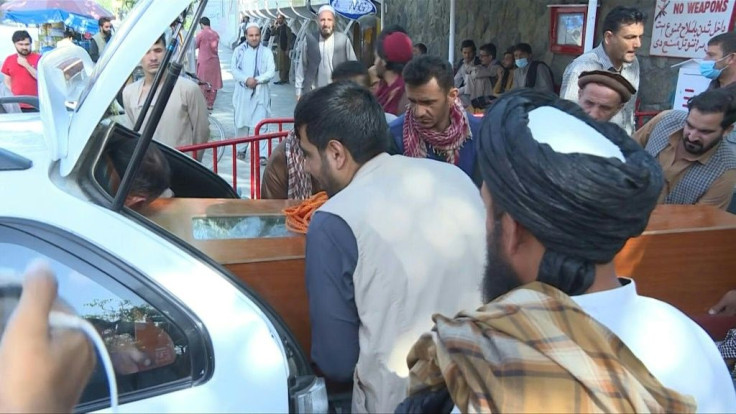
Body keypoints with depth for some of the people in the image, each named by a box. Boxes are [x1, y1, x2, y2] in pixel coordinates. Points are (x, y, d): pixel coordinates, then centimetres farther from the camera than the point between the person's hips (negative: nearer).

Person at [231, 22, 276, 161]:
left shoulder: (266, 52, 5)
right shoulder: (239, 50, 8)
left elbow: (271, 72, -3)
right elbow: (234, 69, 0)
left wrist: (257, 80, -18)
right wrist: (246, 79, -18)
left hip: (261, 92, -2)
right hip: (243, 92, 2)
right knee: (241, 122, 9)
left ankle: (262, 154, -8)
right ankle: (241, 149, 26)